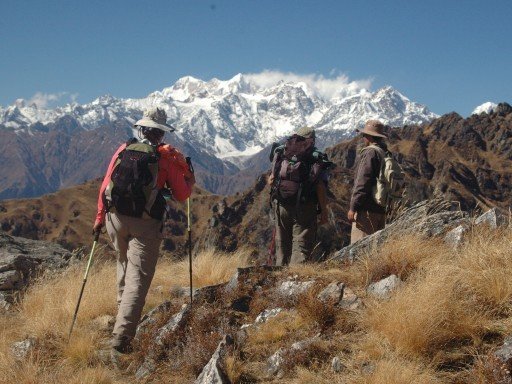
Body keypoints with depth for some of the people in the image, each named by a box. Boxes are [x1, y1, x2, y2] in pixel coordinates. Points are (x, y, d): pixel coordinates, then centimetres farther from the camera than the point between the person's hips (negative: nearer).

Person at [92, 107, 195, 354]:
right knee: (138, 278, -5)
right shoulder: (166, 157, -2)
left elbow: (106, 186, 6)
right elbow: (182, 195, 3)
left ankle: (122, 307, 43)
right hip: (145, 225, -4)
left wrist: (100, 217, 15)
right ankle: (121, 336, -15)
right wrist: (189, 180, 24)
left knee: (125, 263, 30)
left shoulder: (123, 150, 6)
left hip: (116, 219, 4)